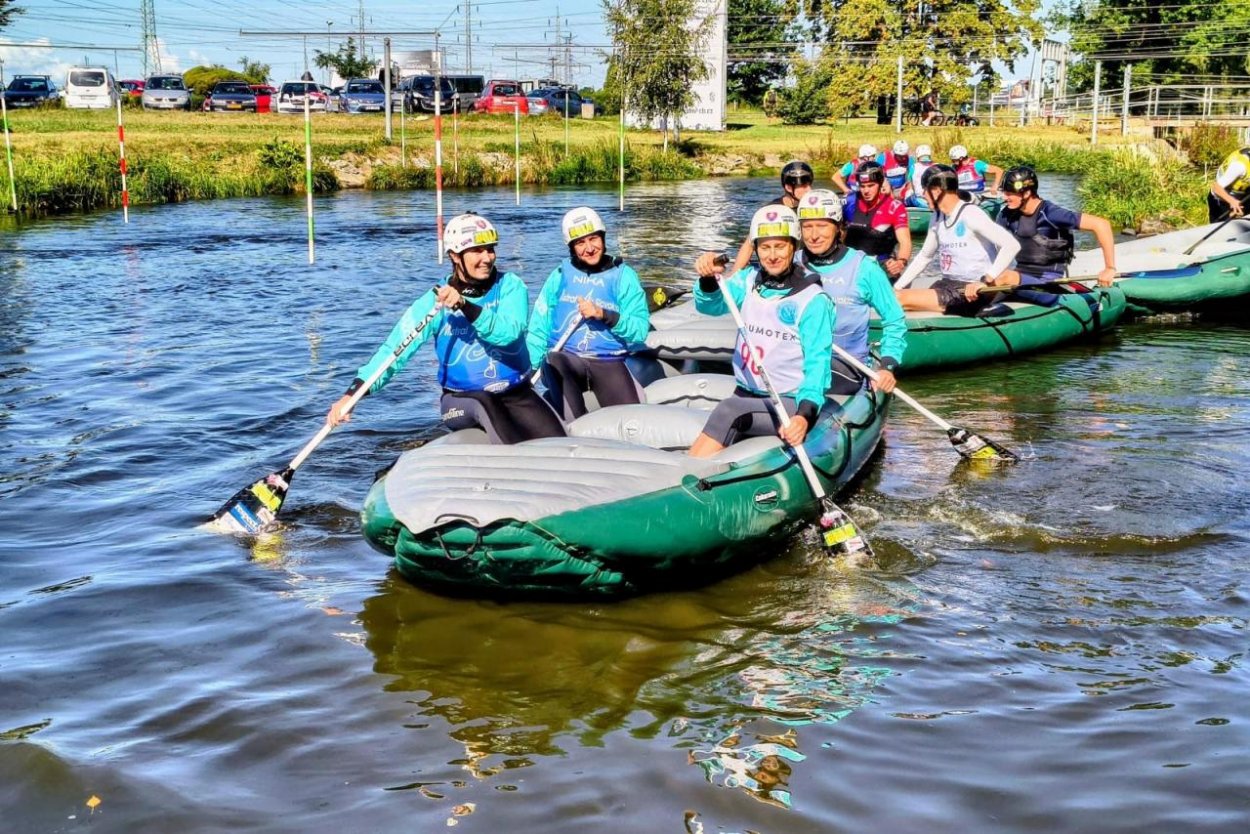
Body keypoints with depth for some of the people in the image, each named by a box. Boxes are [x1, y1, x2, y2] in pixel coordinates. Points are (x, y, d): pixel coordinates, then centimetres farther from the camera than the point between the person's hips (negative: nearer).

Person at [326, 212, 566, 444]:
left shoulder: (511, 286, -4)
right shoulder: (435, 302, -7)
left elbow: (507, 332, -23)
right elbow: (394, 350, -15)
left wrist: (466, 307, -38)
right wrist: (353, 393, -28)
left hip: (517, 394, 2)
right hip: (461, 400, -1)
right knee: (482, 405, -36)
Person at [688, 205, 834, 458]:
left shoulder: (813, 299, -9)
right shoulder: (749, 280, 7)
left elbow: (818, 362, -13)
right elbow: (711, 305, -6)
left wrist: (805, 414, -28)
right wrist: (708, 281, -30)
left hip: (791, 404, -4)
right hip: (746, 396, 4)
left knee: (729, 411, -29)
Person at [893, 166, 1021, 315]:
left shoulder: (970, 214, -13)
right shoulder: (938, 218, 12)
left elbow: (1012, 245, -22)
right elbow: (924, 256, 24)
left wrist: (986, 281, -28)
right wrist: (896, 288, 15)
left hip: (971, 294, -8)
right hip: (946, 285, 8)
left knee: (900, 300, -24)